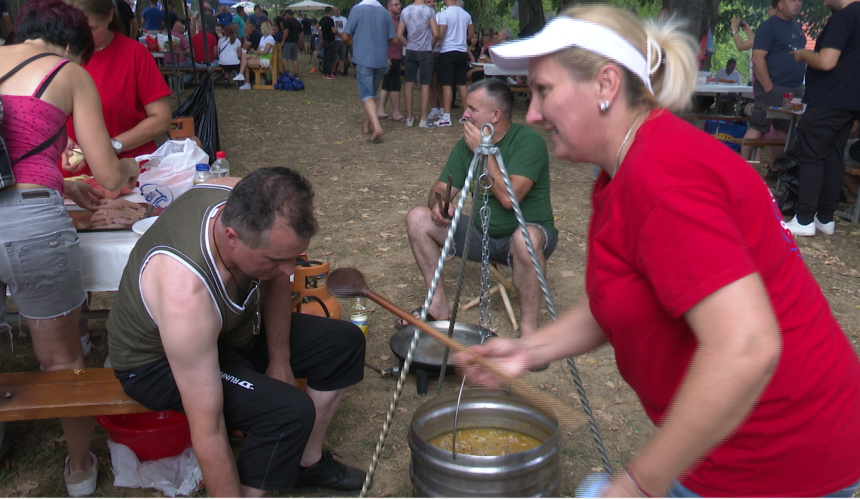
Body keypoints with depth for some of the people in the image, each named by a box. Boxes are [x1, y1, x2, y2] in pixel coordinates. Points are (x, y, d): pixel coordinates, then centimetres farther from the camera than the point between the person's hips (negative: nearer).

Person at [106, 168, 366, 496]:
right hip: (159, 364, -7)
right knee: (291, 411, -29)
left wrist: (280, 361, -4)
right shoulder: (186, 296, -43)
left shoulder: (246, 202, -24)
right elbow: (207, 431, -35)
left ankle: (307, 461, 18)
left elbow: (275, 280, -1)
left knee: (346, 344, 4)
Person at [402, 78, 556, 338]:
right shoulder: (466, 144, 3)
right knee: (418, 218, -7)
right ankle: (438, 305, -1)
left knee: (525, 239, -42)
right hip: (482, 233, 6)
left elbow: (509, 198, -28)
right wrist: (439, 204, -20)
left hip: (528, 232, -6)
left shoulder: (529, 141, -17)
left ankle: (529, 327, -23)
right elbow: (441, 189, 4)